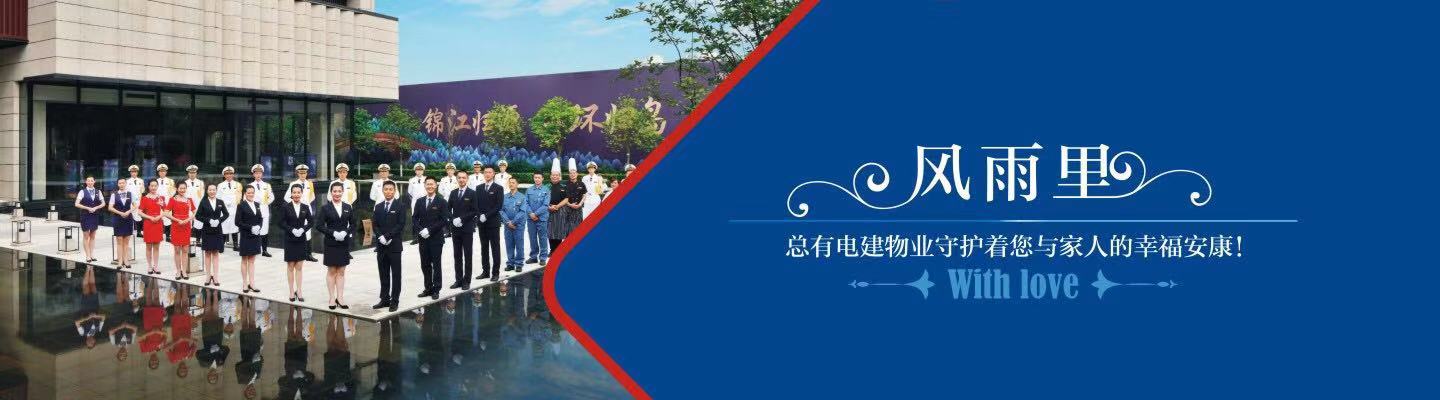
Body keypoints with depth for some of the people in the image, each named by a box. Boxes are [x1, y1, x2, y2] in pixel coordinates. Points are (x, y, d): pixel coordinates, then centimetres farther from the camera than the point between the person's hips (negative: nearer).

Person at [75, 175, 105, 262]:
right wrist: (88, 208, -16)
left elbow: (103, 203, 9)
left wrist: (95, 208, -8)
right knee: (86, 236, 0)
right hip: (85, 216, -3)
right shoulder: (82, 192, -4)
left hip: (95, 215, 3)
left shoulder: (98, 192, 5)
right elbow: (77, 204, -7)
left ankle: (92, 255, 12)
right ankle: (88, 256, 1)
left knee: (92, 236, 8)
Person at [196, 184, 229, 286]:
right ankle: (208, 276, 10)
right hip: (206, 231, -1)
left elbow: (226, 214, 9)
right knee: (207, 253, 5)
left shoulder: (220, 202, 3)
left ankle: (215, 276, 6)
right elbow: (197, 216, -3)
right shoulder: (203, 202, -1)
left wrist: (219, 220, -7)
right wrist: (208, 221, -15)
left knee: (216, 253, 3)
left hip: (217, 231, 1)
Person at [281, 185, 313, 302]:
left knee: (299, 267, 5)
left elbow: (311, 221, 4)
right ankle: (291, 292, 12)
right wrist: (292, 230, -17)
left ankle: (298, 291, 10)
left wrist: (303, 229, -11)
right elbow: (281, 222, -5)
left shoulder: (305, 207, 2)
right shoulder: (286, 207, -4)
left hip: (302, 240, 2)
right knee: (290, 266, 6)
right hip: (290, 240, -2)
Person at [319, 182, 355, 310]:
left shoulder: (348, 207, 5)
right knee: (331, 271, 4)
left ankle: (340, 298, 9)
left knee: (341, 271, 6)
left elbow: (353, 225, 6)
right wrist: (333, 233, -17)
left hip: (344, 243, 2)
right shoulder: (325, 208, -2)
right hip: (331, 244, -2)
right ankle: (332, 298, 9)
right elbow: (320, 226, -6)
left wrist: (345, 232, -12)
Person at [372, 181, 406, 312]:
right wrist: (380, 237, -9)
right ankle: (384, 299, 16)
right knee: (383, 274, 9)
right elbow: (374, 225, 8)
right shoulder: (378, 206, 12)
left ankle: (394, 301, 5)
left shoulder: (400, 205, -2)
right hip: (381, 245, 4)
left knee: (395, 274, 1)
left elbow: (401, 224, -10)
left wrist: (388, 236, -16)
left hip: (394, 245, -4)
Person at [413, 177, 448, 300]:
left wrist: (429, 230, -15)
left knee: (436, 264, 2)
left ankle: (436, 290, 9)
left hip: (436, 238, -4)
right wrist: (420, 230, -10)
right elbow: (414, 219, 8)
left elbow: (444, 220, -9)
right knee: (425, 264, 7)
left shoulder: (441, 202, -3)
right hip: (422, 238, 4)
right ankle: (428, 288, 16)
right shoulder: (419, 201, 10)